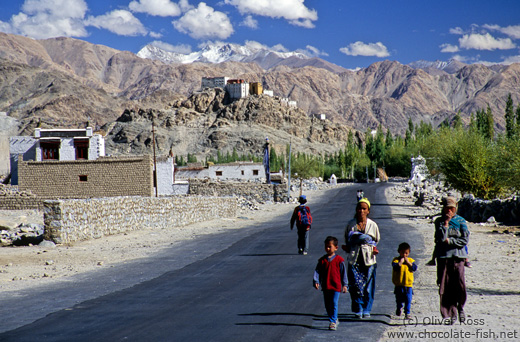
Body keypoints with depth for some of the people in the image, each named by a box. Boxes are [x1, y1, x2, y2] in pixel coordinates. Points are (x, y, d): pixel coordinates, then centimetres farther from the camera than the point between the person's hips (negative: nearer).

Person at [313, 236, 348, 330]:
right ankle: (335, 320, 27)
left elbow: (343, 273, 2)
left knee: (334, 304, -9)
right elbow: (317, 271, 5)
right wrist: (316, 281, -8)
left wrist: (344, 285, 2)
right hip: (325, 286, 4)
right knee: (327, 305, 11)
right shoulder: (322, 260, 5)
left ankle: (333, 322, -3)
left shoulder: (339, 260, -4)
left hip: (336, 286, -4)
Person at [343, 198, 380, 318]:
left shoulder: (373, 225, 2)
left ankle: (366, 310, 15)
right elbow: (347, 240, 15)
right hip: (354, 259, 0)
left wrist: (374, 249, 2)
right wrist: (347, 247, -1)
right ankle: (358, 310, 5)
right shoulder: (351, 224, 2)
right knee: (355, 286, -6)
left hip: (369, 259, 0)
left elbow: (376, 240, 16)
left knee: (368, 287, 2)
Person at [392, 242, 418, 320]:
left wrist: (408, 262, -11)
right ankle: (399, 308, 38)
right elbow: (395, 267, -19)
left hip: (409, 285, 1)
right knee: (399, 299, 10)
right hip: (399, 284, -1)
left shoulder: (410, 260, 7)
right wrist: (401, 262, -19)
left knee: (408, 300, -3)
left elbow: (415, 268, -6)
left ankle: (407, 313, 4)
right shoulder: (396, 260, -2)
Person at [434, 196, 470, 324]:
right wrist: (446, 223, -10)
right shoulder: (439, 222, 7)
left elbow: (465, 239, -1)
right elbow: (441, 238, -8)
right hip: (443, 257, 0)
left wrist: (450, 241, -7)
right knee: (445, 287, -3)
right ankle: (451, 314, 3)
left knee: (460, 285, -8)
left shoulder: (461, 221, 7)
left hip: (458, 256, 0)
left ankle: (460, 308, 17)